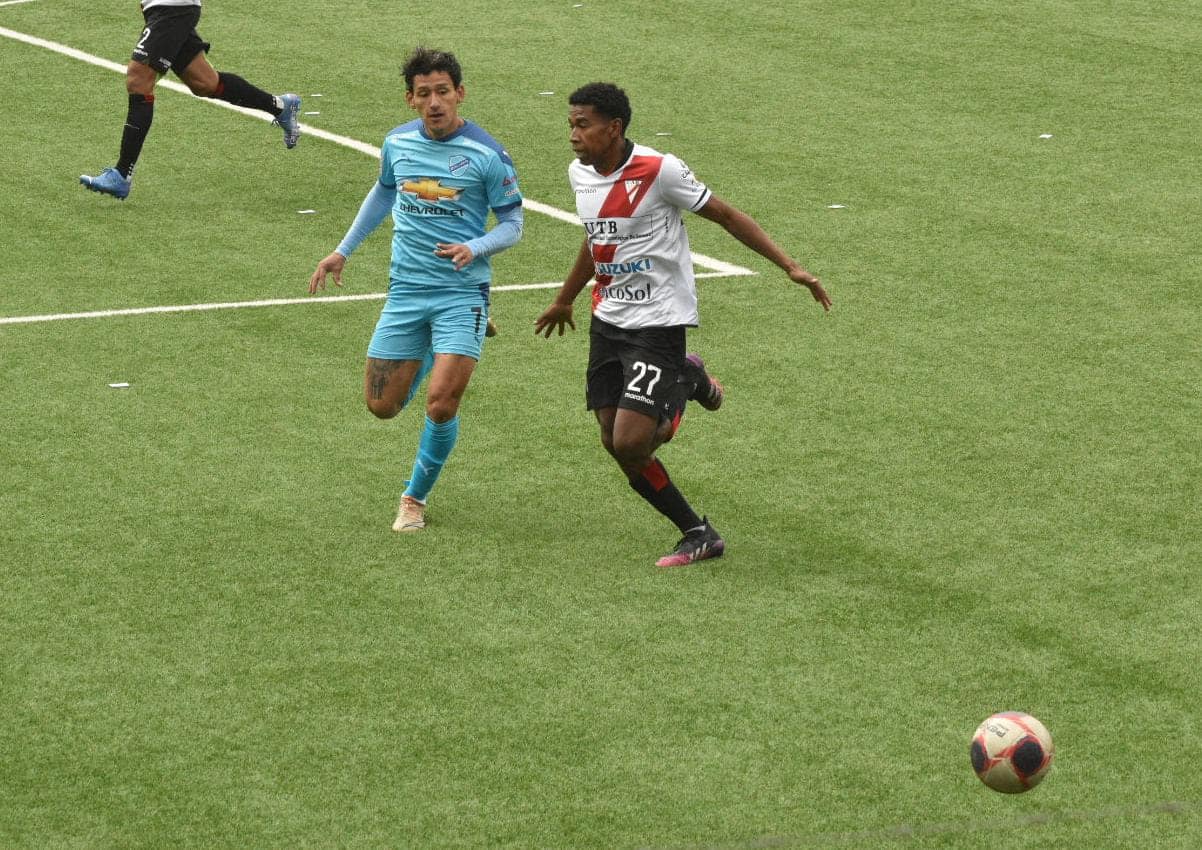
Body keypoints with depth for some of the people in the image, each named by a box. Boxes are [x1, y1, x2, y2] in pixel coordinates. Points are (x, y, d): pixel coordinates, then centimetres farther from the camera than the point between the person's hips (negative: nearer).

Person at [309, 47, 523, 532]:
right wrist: (343, 251, 25)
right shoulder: (397, 143, 2)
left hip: (463, 293, -4)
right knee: (382, 406, 6)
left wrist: (474, 249, -23)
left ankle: (416, 497, 9)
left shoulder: (487, 155, -11)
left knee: (441, 405, -17)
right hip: (405, 291, 4)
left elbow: (513, 224, -4)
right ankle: (427, 358, 41)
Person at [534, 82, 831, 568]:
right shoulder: (580, 174, 4)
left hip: (658, 323, -7)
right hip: (607, 322, 7)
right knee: (617, 446, 1)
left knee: (629, 444, -17)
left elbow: (725, 216, -9)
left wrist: (790, 267, -14)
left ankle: (688, 383, 13)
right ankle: (698, 535, 17)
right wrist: (564, 301, 35)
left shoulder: (658, 171, -17)